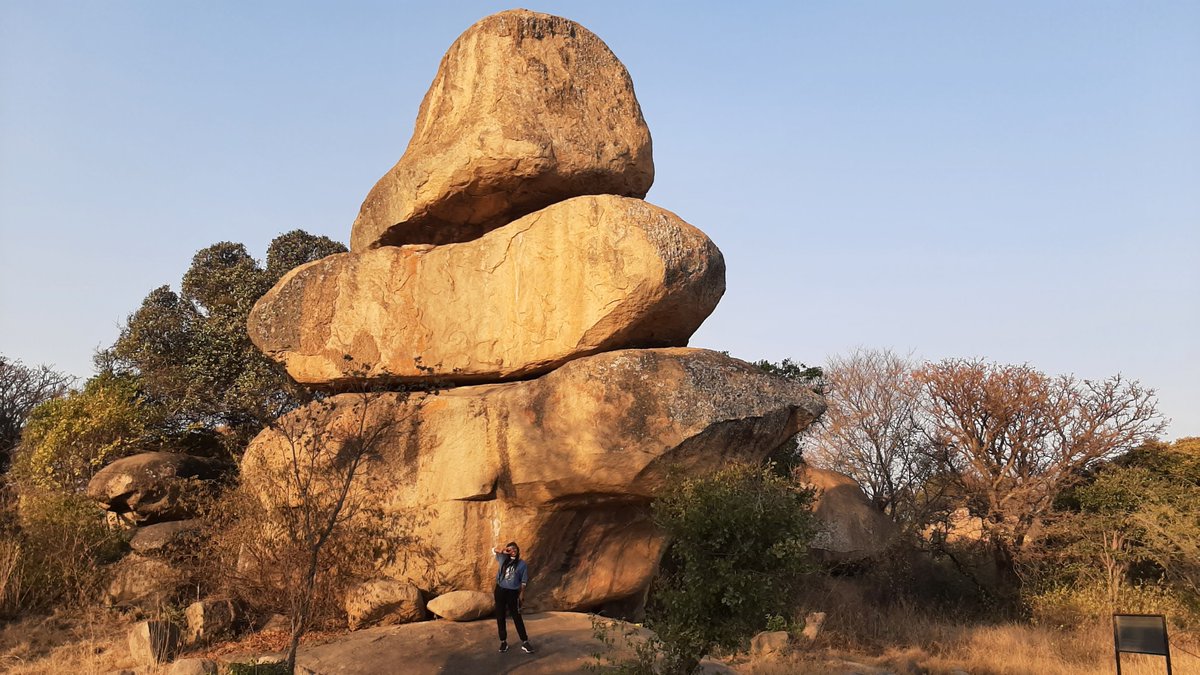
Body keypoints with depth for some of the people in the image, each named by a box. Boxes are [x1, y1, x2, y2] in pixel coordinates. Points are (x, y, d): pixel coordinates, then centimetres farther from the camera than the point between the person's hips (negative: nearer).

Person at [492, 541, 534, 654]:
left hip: (513, 592, -3)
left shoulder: (522, 564, -3)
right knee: (500, 617, 6)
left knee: (517, 617, -1)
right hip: (500, 590, 3)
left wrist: (522, 594, -6)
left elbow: (524, 581, 0)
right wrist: (503, 551, -9)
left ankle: (525, 642, 3)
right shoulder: (503, 559, 3)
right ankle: (503, 641, 17)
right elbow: (494, 550, 12)